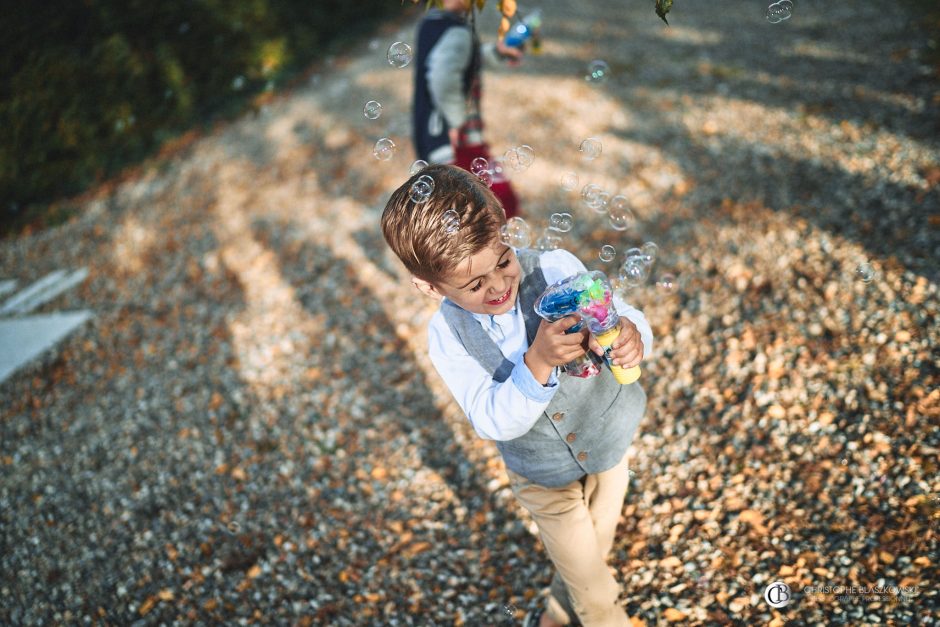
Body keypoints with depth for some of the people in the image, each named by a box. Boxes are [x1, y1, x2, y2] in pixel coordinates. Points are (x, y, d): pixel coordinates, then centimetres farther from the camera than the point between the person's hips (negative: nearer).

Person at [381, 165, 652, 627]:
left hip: (608, 445, 2)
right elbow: (493, 421, -30)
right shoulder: (448, 337, -24)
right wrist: (538, 363, -48)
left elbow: (623, 318, -18)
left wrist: (630, 335, -44)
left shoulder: (557, 269, -25)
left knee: (596, 547, 28)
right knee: (586, 572, 20)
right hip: (543, 477, -2)